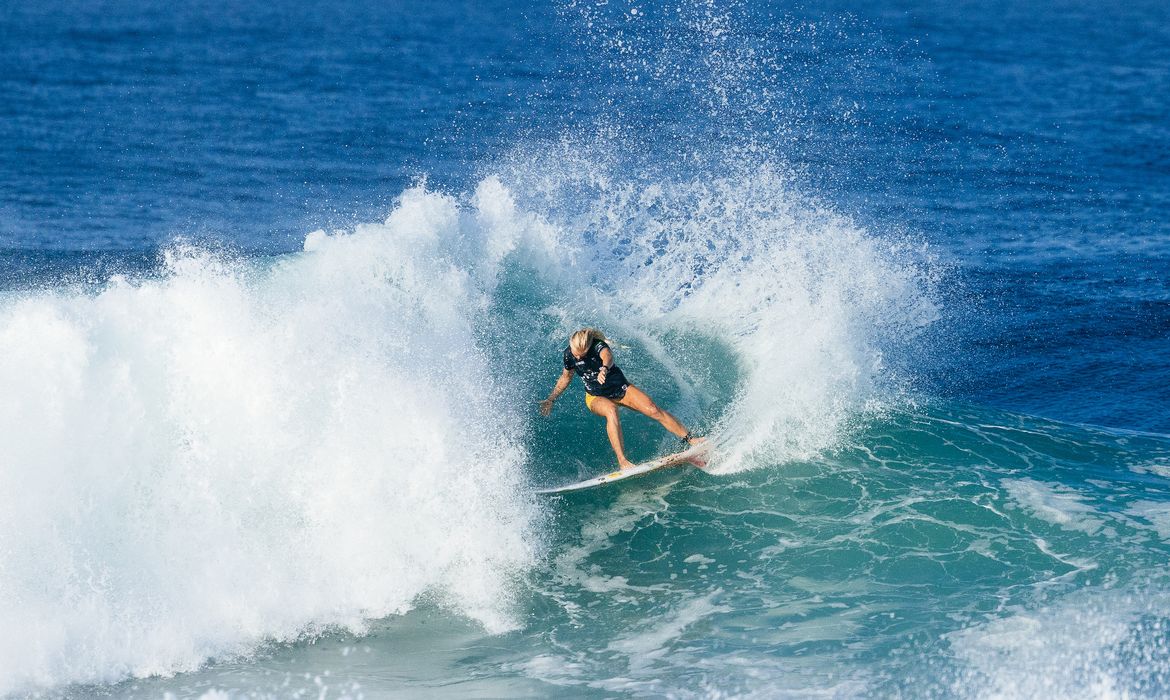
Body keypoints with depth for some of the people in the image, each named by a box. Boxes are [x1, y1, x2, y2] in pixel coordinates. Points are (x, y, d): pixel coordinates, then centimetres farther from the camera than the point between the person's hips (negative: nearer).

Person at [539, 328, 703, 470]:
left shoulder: (598, 345, -24)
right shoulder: (569, 354, -11)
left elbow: (607, 356, -49)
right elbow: (566, 377, 9)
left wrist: (605, 369, -72)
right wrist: (551, 399, 12)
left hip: (620, 388, 0)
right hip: (596, 397, 0)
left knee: (653, 410, -16)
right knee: (611, 411, -36)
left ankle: (690, 439, -3)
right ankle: (622, 461, -46)